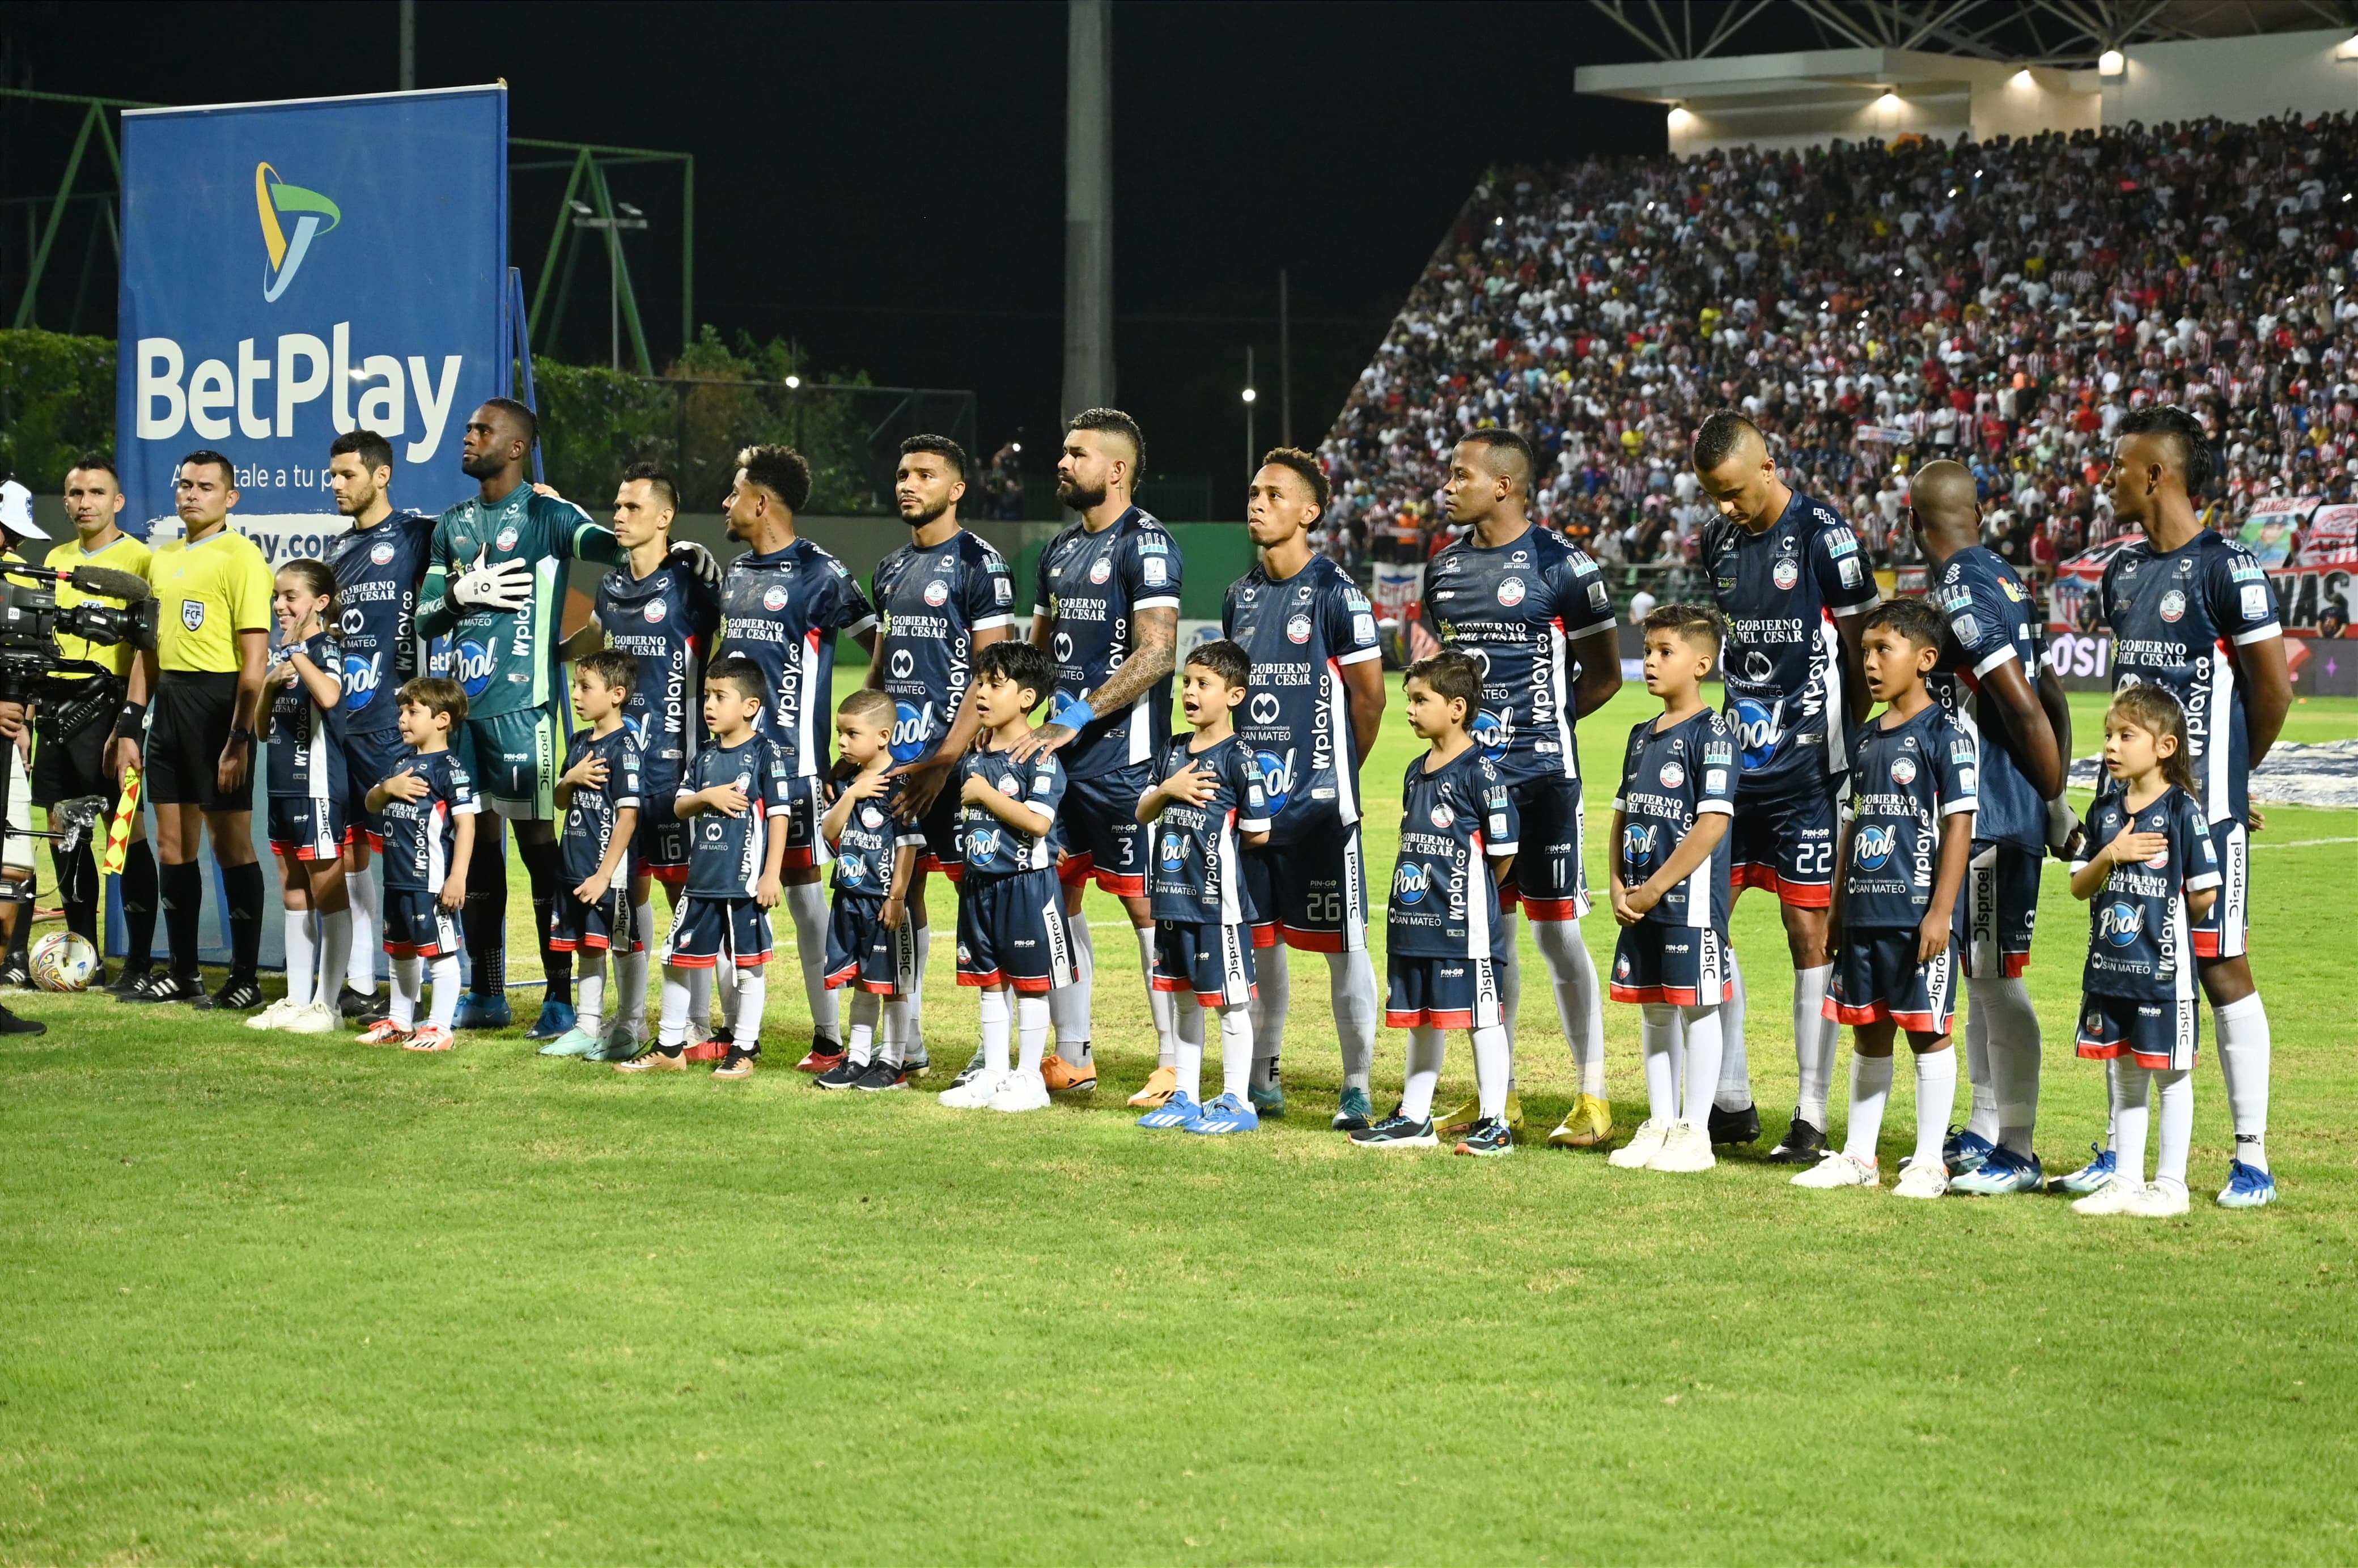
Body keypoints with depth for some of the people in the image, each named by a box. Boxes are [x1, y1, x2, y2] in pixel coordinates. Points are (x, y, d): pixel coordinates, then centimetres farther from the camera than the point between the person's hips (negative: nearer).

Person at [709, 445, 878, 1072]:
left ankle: (830, 1037, 1)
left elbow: (879, 641, -7)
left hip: (792, 758, -7)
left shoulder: (819, 574, -9)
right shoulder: (735, 572, 14)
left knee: (802, 886, -4)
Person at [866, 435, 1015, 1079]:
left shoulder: (978, 564, -8)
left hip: (953, 758, -8)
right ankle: (906, 1044, 16)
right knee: (899, 889, 9)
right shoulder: (891, 570, 16)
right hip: (893, 754, 8)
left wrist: (945, 760, -20)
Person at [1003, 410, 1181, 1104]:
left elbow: (1157, 653, -20)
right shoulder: (1063, 547, 16)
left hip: (1122, 755, -9)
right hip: (1062, 753, 9)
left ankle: (1174, 1065, 0)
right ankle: (1074, 1056, 19)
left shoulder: (1145, 544, -11)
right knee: (1055, 895, 10)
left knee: (1146, 903, -5)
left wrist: (1077, 718, -23)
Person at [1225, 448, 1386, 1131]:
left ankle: (1358, 1088, 4)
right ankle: (1262, 1081, 21)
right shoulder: (1240, 596, 11)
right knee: (1258, 939, 11)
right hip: (1250, 795, 6)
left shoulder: (1336, 594, -8)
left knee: (1341, 943, -2)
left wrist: (1336, 773, 4)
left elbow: (1369, 696, -5)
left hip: (1318, 801, -6)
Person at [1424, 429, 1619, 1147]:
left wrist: (1530, 725, -5)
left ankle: (1593, 1098, 4)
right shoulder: (1447, 567, 10)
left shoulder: (1562, 565, -10)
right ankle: (1497, 1092, 19)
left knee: (1555, 930, -4)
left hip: (1540, 772, -6)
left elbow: (1604, 676, -4)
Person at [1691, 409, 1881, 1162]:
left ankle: (1812, 1118, 1)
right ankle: (1731, 1100, 17)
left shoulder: (1823, 536, -11)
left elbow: (1858, 654, -7)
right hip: (1731, 760, 7)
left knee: (1810, 932, -3)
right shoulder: (1718, 538, 8)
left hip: (1806, 767, -7)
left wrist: (1860, 757, -7)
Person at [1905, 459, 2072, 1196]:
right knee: (1979, 974, 17)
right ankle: (1984, 1134, 25)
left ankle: (2018, 1154, -1)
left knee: (1997, 977, -5)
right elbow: (2051, 698, 14)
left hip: (1992, 816, -10)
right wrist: (2053, 792, 16)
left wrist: (2055, 801, -13)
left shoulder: (1959, 593, -18)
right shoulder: (2003, 580, 11)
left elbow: (2026, 708, -21)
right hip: (1995, 811, 10)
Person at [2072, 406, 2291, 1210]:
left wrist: (2232, 770, 5)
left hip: (2206, 807, -7)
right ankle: (2123, 1151, 16)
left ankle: (2253, 1158, 4)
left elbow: (2273, 688, -8)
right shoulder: (2121, 574, 11)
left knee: (2222, 968, -3)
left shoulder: (2225, 570, -12)